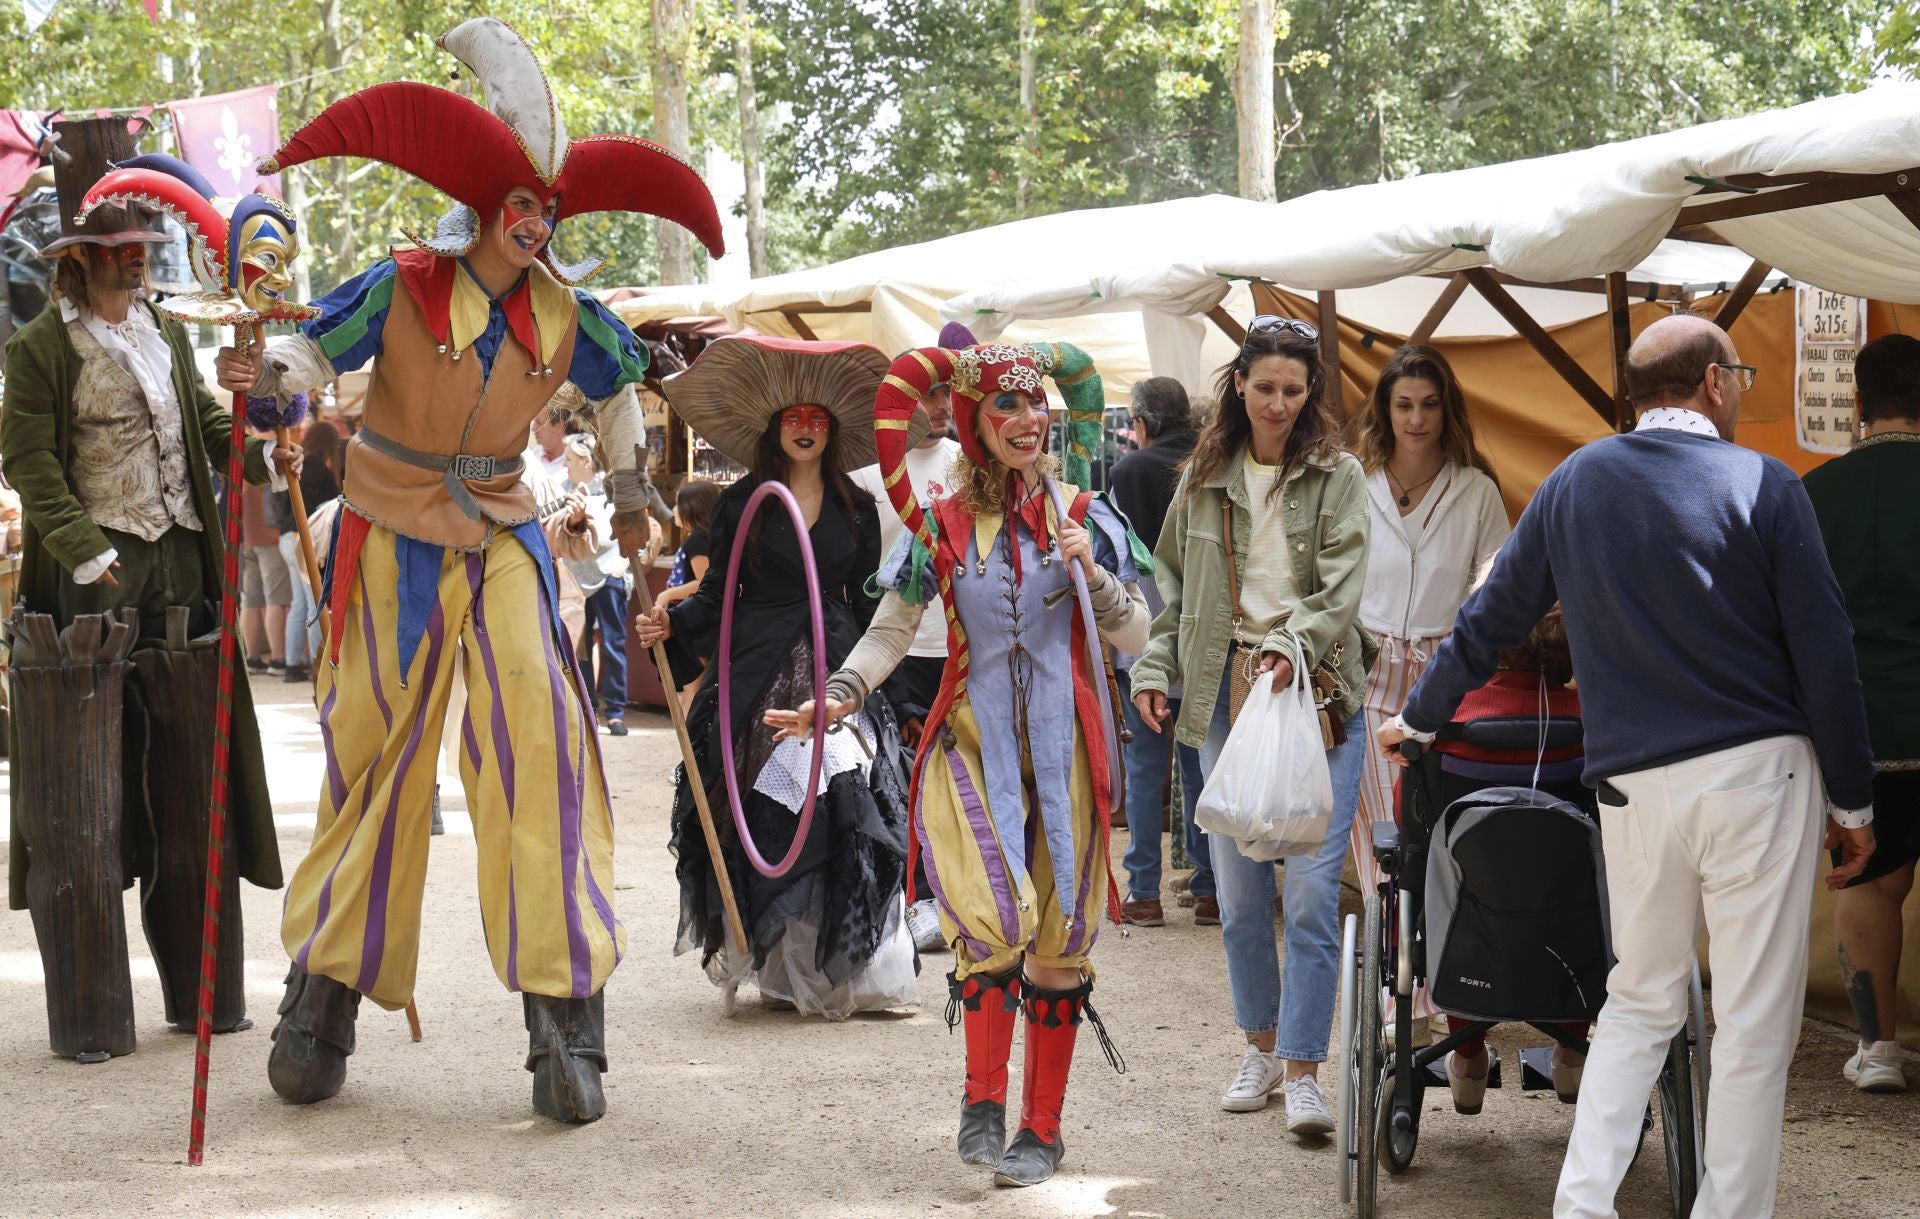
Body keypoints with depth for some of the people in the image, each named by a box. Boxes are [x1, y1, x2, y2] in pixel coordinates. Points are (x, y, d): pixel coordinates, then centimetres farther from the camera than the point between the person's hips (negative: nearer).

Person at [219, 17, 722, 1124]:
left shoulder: (564, 316, 2)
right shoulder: (403, 288, -9)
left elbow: (617, 384, 21)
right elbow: (322, 348, -3)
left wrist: (631, 483, 22)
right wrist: (270, 371, -24)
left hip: (502, 540, 2)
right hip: (393, 541, -2)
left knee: (540, 737, -14)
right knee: (372, 754, 4)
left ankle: (566, 1024, -11)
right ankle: (324, 999, 20)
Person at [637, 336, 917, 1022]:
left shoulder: (856, 509, 12)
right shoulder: (742, 503, 6)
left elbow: (868, 603, 14)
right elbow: (719, 592, 5)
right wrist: (674, 623, -12)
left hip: (837, 674, 1)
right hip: (760, 680, -1)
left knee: (848, 818, -10)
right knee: (766, 827, -5)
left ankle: (851, 971, -6)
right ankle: (780, 970, 3)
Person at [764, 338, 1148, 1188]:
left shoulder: (1082, 516, 5)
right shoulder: (943, 527, 5)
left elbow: (1134, 635, 6)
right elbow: (889, 633, 3)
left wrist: (1091, 574, -11)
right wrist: (837, 699, -13)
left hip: (1063, 746, 1)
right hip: (975, 741, -1)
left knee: (1057, 941, 3)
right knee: (998, 918, -19)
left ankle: (1041, 1128, 15)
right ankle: (982, 1099, 1)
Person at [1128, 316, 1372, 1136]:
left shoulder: (1337, 476, 1)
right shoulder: (1205, 476, 12)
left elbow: (1342, 583, -9)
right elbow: (1173, 581, 17)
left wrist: (1293, 645, -25)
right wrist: (1154, 669, 7)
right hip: (1224, 691, 4)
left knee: (1312, 892, -9)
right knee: (1239, 890, 9)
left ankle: (1302, 1069, -6)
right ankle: (1261, 1045, 23)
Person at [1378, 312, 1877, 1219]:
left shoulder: (1575, 482, 6)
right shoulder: (1762, 487, -4)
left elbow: (1491, 618, 13)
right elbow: (1825, 658, -4)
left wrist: (1417, 718, 27)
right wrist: (1854, 802, 4)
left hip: (1632, 784, 4)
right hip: (1759, 770, -4)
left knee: (1640, 1004, 18)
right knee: (1754, 1023, 4)